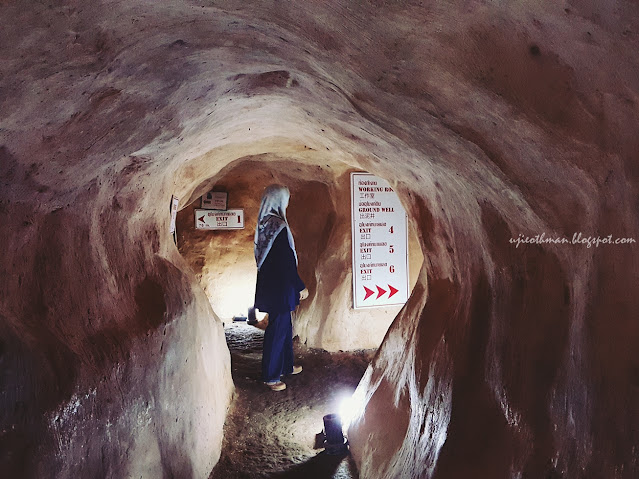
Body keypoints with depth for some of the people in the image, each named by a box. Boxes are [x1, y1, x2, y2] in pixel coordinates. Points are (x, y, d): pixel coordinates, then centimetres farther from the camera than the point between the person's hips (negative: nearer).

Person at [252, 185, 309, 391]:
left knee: (284, 327, 21)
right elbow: (287, 263, -21)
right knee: (277, 330, 2)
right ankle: (271, 376, 15)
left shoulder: (264, 224, 6)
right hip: (279, 289, -9)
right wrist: (301, 287, -12)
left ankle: (286, 366, 36)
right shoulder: (279, 226, -21)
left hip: (269, 286, 9)